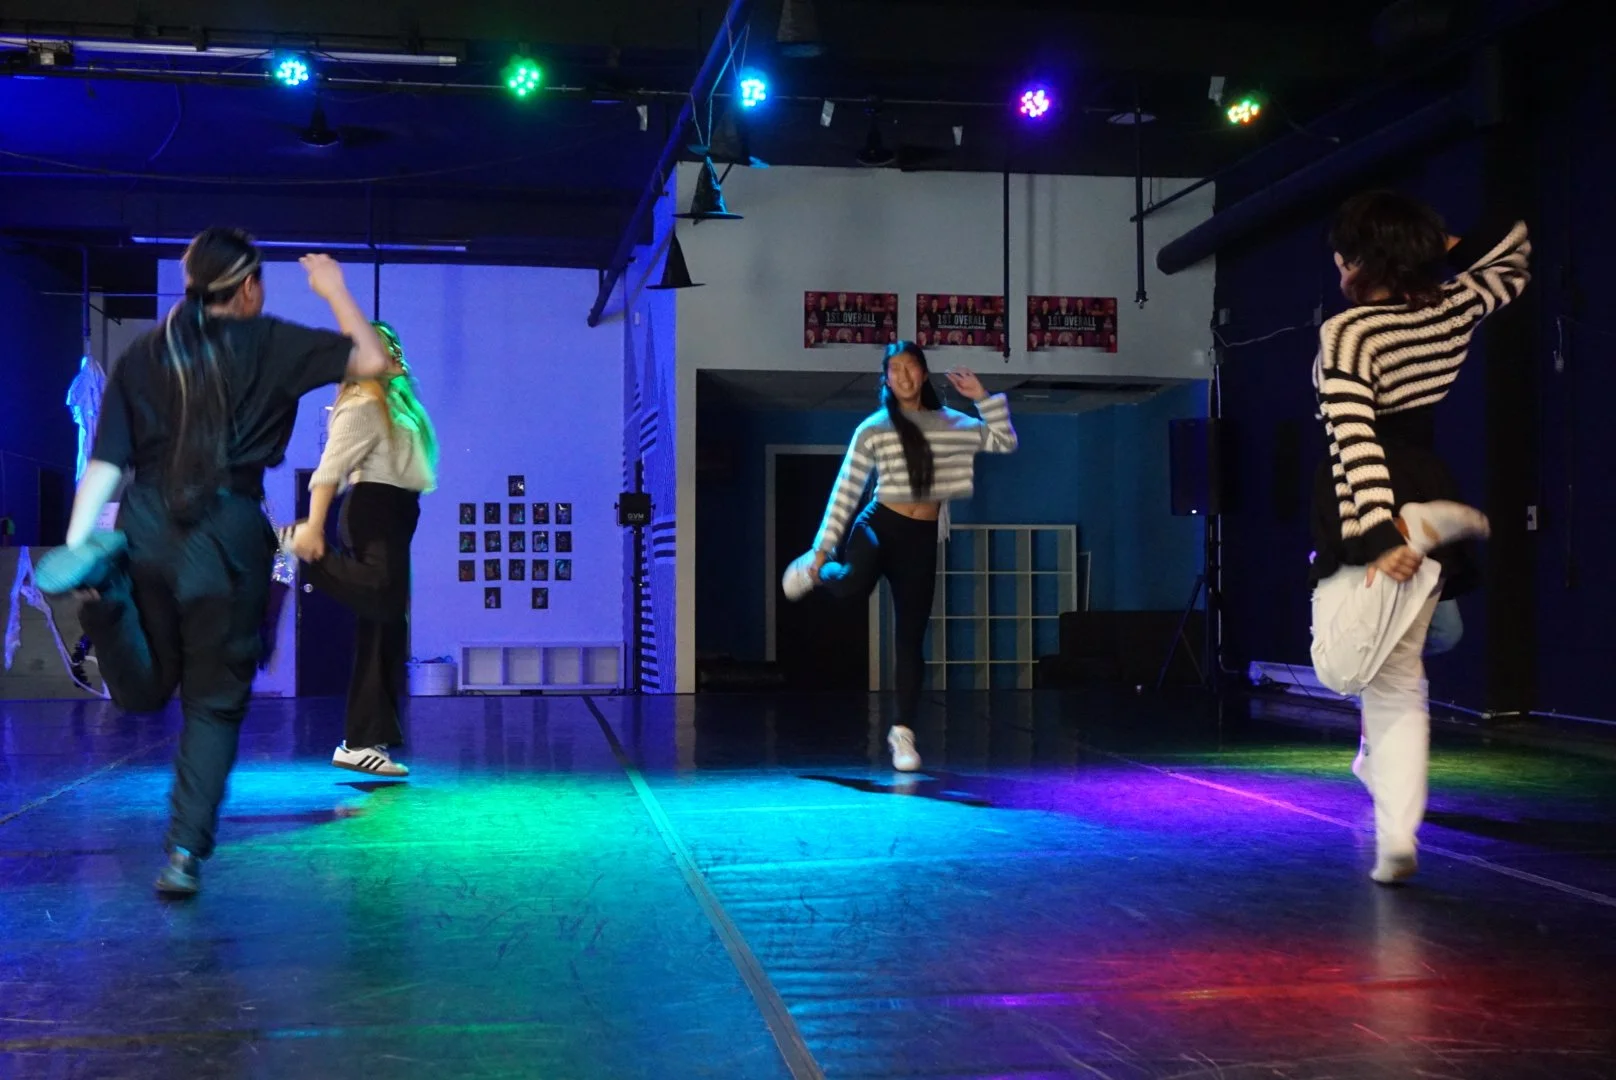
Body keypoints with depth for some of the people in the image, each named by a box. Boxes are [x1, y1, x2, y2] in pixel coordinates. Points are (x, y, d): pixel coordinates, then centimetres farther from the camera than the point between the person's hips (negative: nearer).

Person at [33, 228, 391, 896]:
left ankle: (102, 582, -15)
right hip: (229, 533, -3)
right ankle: (185, 853, 3)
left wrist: (75, 540, 1)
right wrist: (334, 291, 18)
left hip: (144, 525, 3)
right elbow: (372, 360, 5)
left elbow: (104, 461, 4)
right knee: (215, 703, 9)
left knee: (143, 690, 15)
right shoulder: (268, 344, 2)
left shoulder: (141, 356, 11)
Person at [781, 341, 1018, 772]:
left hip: (922, 538, 3)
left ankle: (903, 733, 13)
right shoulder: (873, 429, -1)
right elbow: (846, 492, -1)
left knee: (911, 639, 2)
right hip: (880, 523, -3)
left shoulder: (952, 424, 9)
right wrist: (823, 548, -4)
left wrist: (983, 397, 2)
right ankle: (814, 572, 0)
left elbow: (1005, 442, 13)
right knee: (854, 585, -36)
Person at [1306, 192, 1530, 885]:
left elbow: (1355, 441, -22)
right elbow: (1513, 250, 28)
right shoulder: (1454, 310, 6)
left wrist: (1380, 532, -26)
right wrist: (1440, 251, 22)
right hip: (1428, 489, 7)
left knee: (1342, 667, -15)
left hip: (1372, 514, -7)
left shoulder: (1346, 332, -11)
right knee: (1397, 684, 11)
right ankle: (1396, 840, 10)